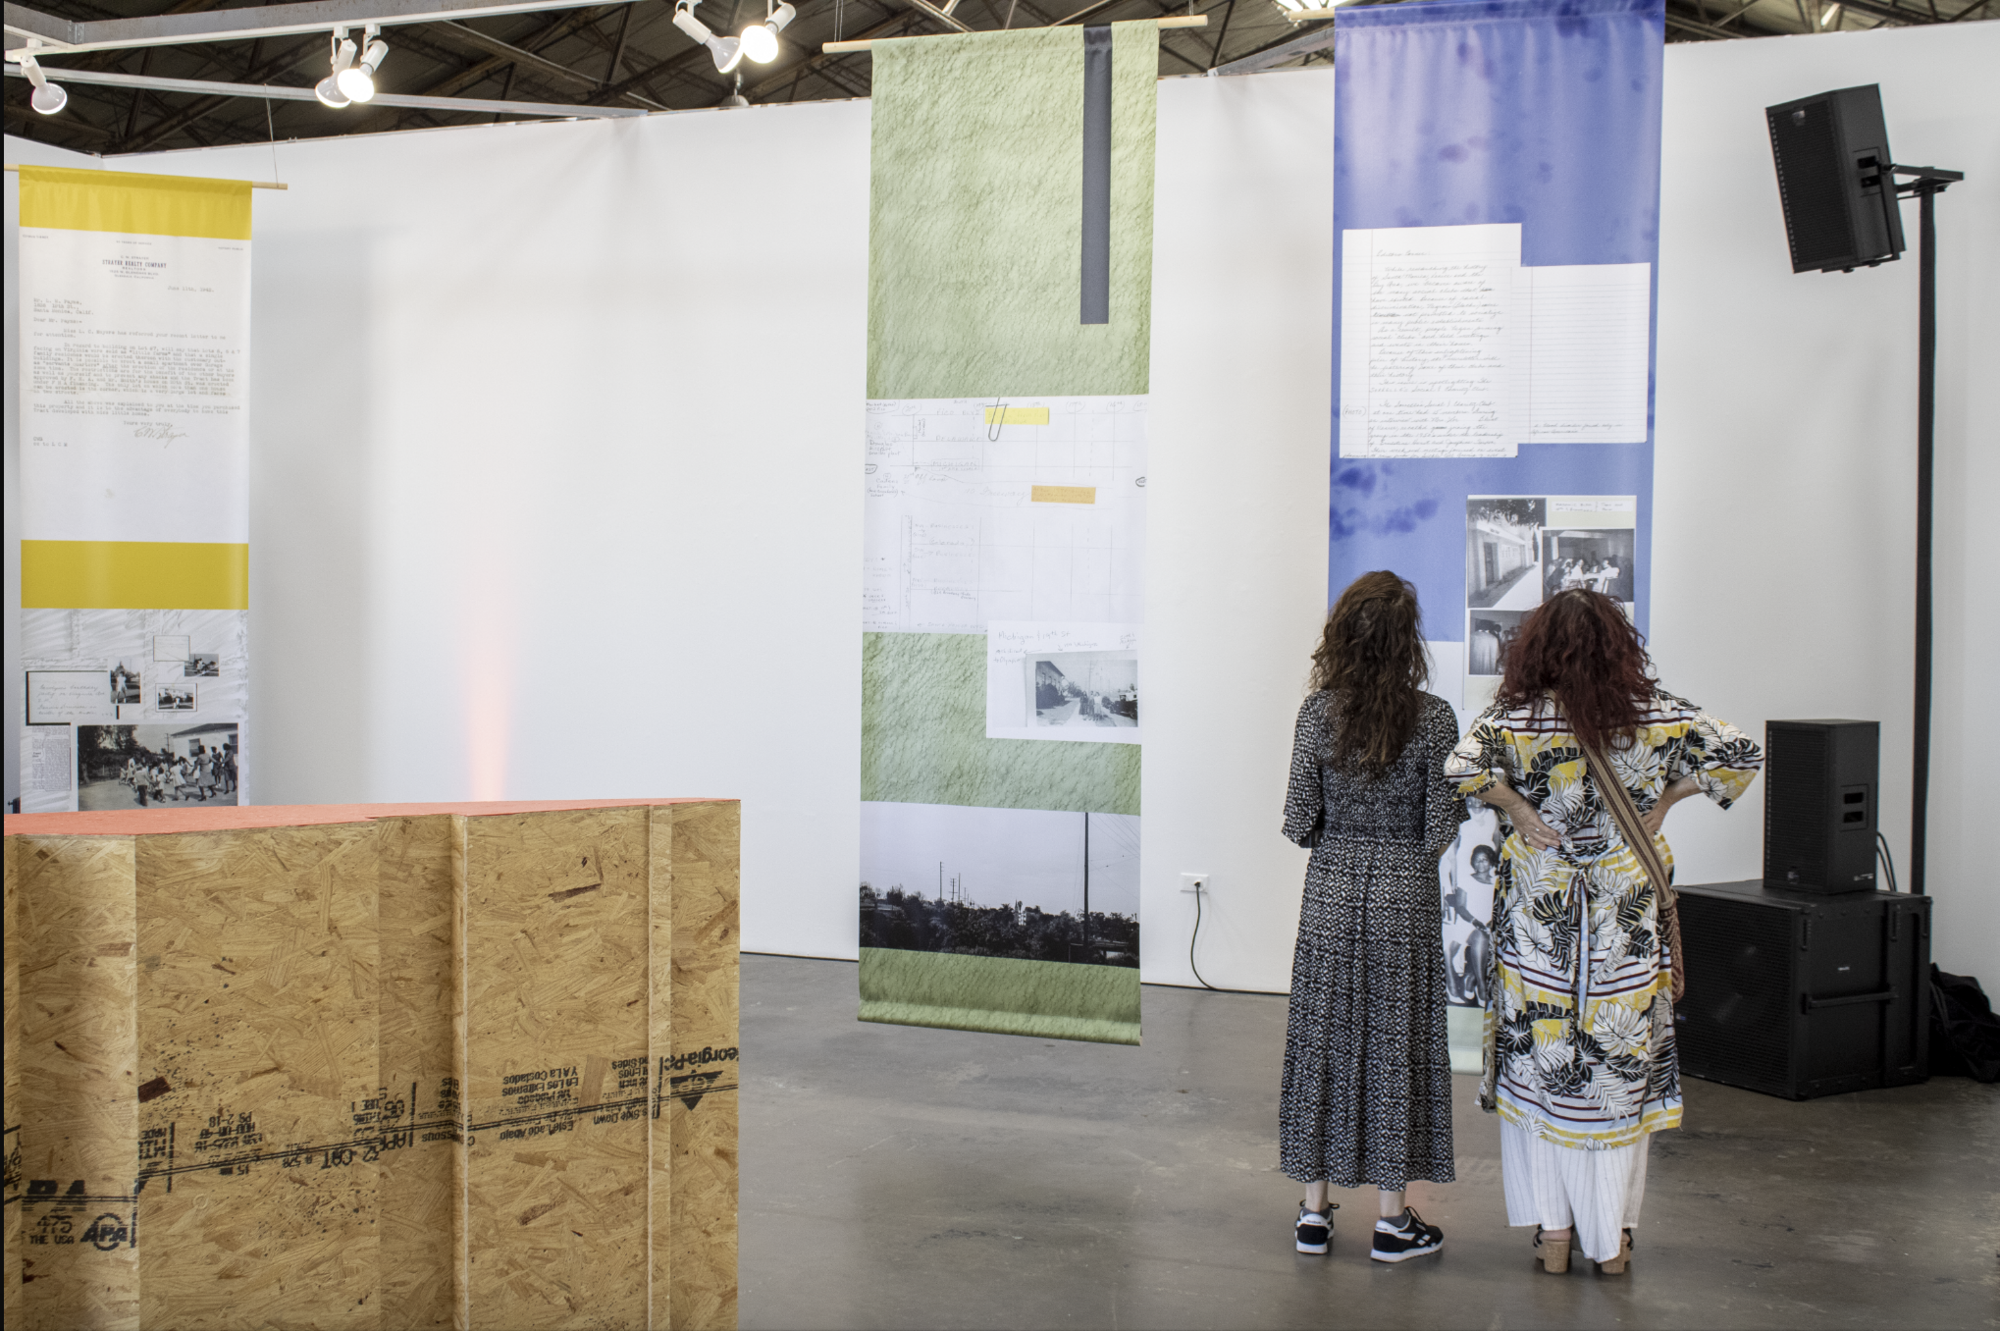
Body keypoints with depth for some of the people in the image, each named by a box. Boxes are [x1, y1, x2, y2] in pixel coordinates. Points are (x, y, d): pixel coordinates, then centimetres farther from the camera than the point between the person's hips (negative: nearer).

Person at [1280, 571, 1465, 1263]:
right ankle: (1393, 1219, 14)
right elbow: (1442, 827, -10)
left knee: (1322, 1040, 10)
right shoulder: (1434, 718, -10)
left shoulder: (1318, 712, -6)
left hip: (1330, 890, 2)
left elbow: (1299, 822, -5)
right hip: (1404, 897, -2)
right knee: (1396, 1043, 7)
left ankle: (1314, 1212, 17)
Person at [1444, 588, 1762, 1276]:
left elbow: (1462, 767, -25)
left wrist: (1515, 806, -10)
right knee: (1622, 1062, 9)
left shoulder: (1517, 715, -10)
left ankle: (1553, 1230, 13)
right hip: (1627, 910, 1)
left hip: (1539, 914, -1)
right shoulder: (1655, 713, -3)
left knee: (1539, 1059, 9)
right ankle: (1611, 1237, 14)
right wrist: (1666, 797, 3)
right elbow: (1739, 754, -4)